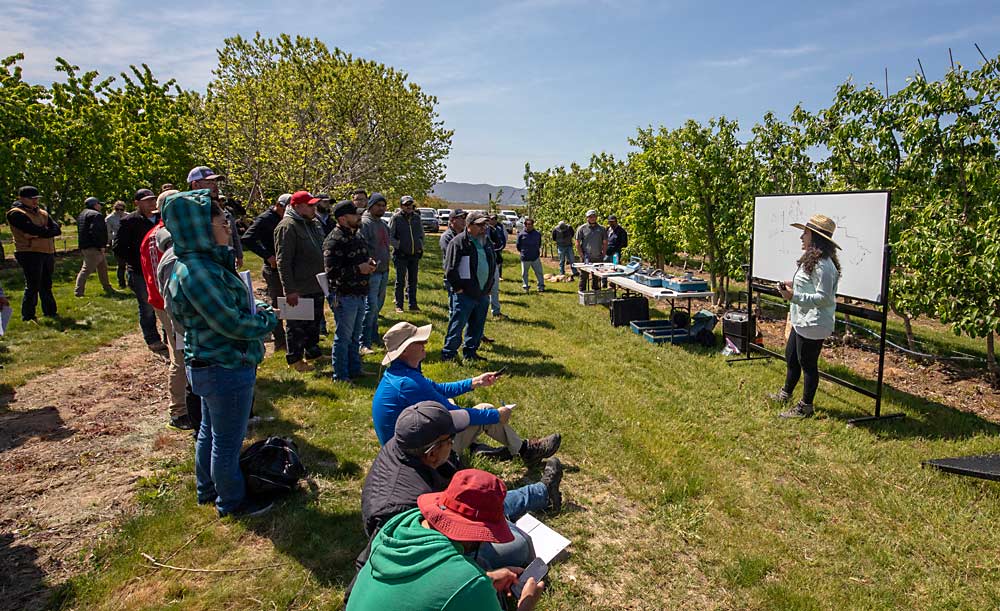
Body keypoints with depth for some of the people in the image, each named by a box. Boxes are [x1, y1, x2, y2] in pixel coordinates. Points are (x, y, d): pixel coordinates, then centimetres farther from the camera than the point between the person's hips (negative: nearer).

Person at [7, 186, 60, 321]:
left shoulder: (42, 213, 16)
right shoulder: (16, 213, -6)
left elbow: (57, 229, 1)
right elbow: (32, 229, -21)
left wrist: (40, 233, -14)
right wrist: (47, 231, -6)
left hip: (48, 253, 7)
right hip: (30, 254, -7)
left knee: (46, 285, 17)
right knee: (32, 286, -7)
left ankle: (50, 312, 27)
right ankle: (27, 317, 0)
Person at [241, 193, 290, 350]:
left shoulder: (283, 219, 10)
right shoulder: (265, 219, -13)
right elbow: (246, 239, -21)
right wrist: (268, 256, -24)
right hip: (273, 268, -8)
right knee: (276, 303, 1)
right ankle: (279, 341, 10)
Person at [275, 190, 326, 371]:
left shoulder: (313, 223, 10)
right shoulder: (287, 227, -17)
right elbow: (283, 261, -20)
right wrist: (290, 290, -23)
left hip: (317, 286, 8)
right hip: (299, 289, -8)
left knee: (314, 323, 20)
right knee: (297, 325, 5)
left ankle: (313, 352, 36)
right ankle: (294, 359, 20)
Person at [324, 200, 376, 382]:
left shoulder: (356, 236, 13)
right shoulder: (334, 240, -17)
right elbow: (332, 271, -23)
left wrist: (369, 263, 6)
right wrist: (358, 269, -21)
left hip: (359, 294, 9)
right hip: (344, 296, -9)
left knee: (355, 335, 20)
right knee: (343, 337, 1)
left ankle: (354, 369, 33)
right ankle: (340, 376, 13)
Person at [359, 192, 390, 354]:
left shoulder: (383, 224, 18)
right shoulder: (364, 223, -11)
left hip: (384, 271, 9)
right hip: (372, 272, -9)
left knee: (378, 304, 16)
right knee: (371, 306, -11)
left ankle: (374, 335, 28)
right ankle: (364, 344, -7)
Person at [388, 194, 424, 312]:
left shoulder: (416, 217, 8)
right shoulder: (396, 218, -6)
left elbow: (422, 234, 20)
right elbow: (389, 236, -5)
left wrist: (421, 246, 8)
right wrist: (399, 245, -12)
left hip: (415, 255, 4)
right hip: (401, 255, -4)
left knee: (413, 281, 11)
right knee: (400, 281, 2)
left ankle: (413, 304, 19)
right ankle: (399, 305, 10)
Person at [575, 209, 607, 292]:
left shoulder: (601, 229, 8)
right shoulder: (582, 228, 0)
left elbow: (605, 243, 12)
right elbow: (577, 244, -1)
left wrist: (603, 255, 2)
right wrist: (582, 256, -8)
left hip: (598, 258, 3)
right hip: (586, 258, -3)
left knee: (596, 277, 10)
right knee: (584, 277, -1)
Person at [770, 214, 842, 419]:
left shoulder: (822, 264, -23)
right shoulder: (811, 260, 10)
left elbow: (823, 298, -25)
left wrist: (794, 297, -28)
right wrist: (793, 286, 10)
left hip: (813, 324, -11)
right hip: (802, 321, 11)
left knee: (808, 364, 2)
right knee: (790, 356, 23)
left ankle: (805, 407, 16)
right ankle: (785, 394, 41)